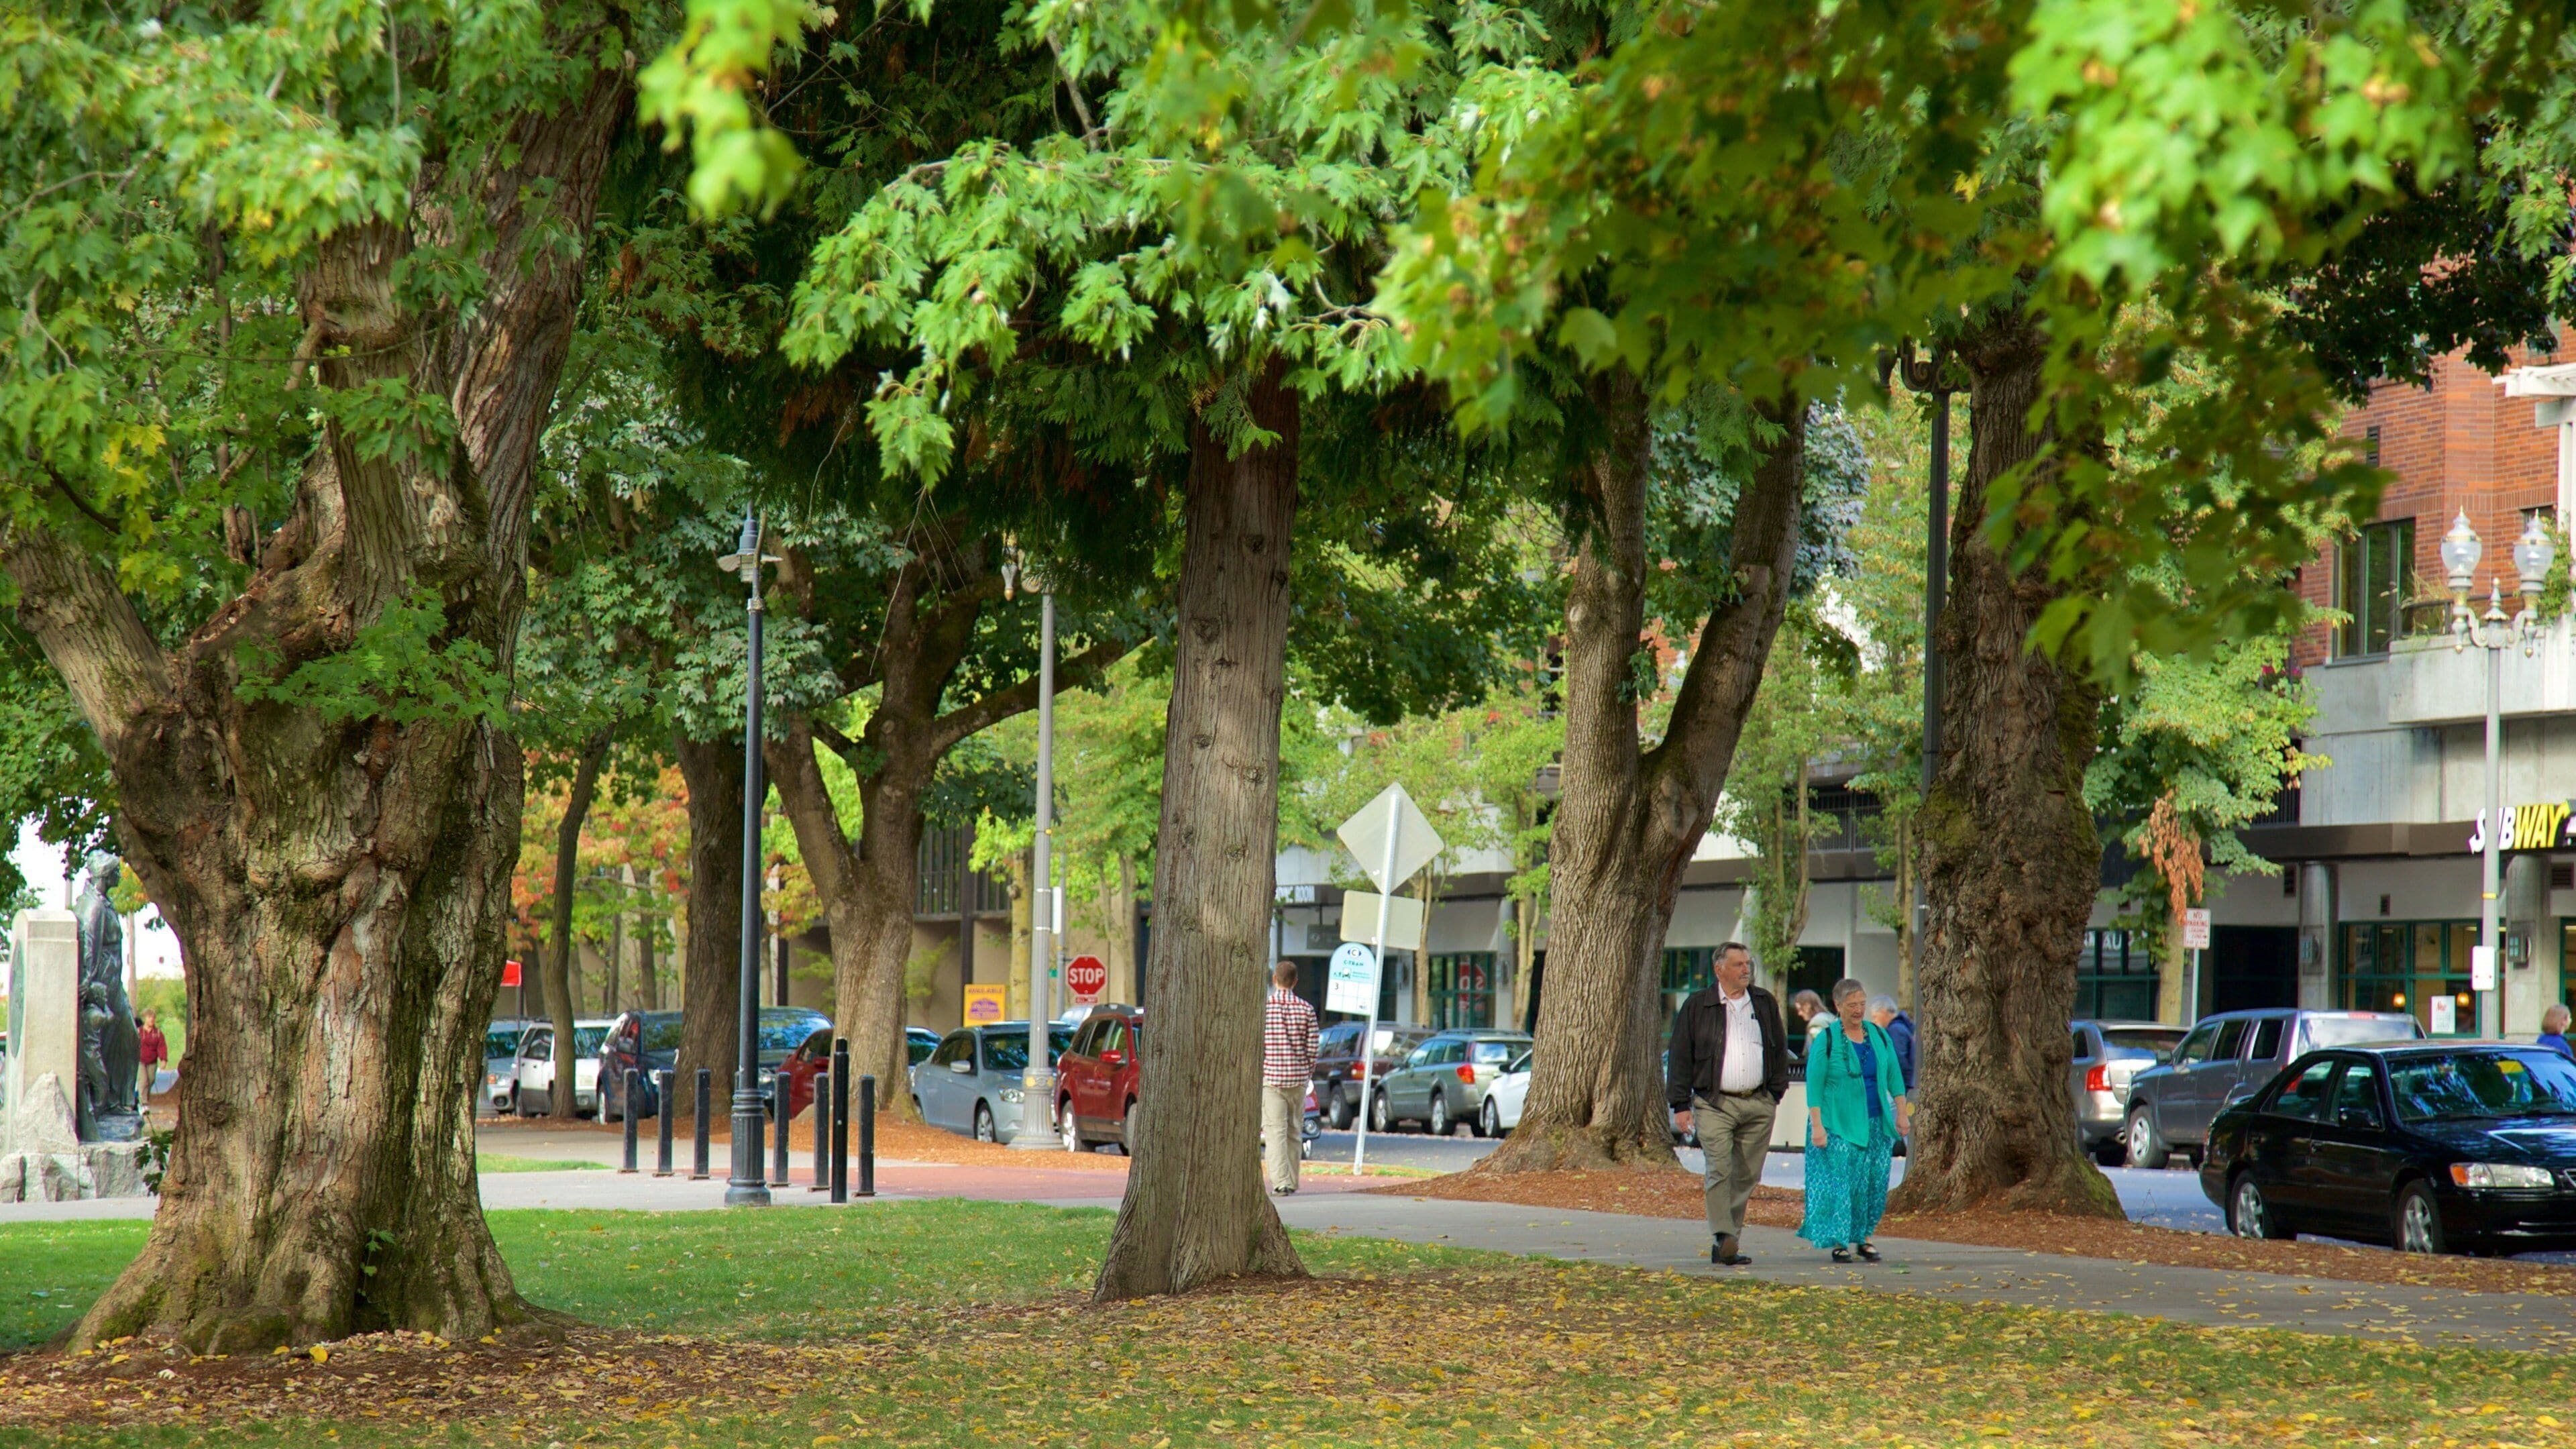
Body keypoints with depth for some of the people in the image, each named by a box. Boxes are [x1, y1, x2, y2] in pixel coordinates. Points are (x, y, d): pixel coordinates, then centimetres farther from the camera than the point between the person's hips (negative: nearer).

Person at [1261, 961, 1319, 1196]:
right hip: (1298, 1079, 3)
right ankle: (1292, 1182, 18)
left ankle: (1280, 1181, -15)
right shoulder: (1307, 1010, 0)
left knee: (1275, 1132, -4)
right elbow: (1312, 1048, 2)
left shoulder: (1263, 1008, -5)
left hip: (1271, 1078, -3)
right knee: (1294, 1131, 13)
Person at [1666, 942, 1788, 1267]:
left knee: (1747, 1175, 4)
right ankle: (1723, 1239, -21)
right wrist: (1681, 1105, -3)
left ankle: (1729, 1243, 10)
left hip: (1758, 1105, 3)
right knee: (1719, 1170, -16)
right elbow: (1680, 1057, 2)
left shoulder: (1765, 1004, 12)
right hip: (1715, 1103, -3)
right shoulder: (1697, 1006, 2)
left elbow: (1780, 1051, 20)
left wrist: (1775, 1093, 12)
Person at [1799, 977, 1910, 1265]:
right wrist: (1817, 1126, -12)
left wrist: (1902, 1113, 8)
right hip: (1839, 1126, -4)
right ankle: (1839, 1242, 1)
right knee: (1840, 1182, -7)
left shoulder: (1879, 1036, 9)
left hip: (1876, 1123, 4)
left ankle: (1864, 1238, 14)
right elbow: (1814, 1087, -6)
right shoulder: (1826, 1041, -4)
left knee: (1875, 1183, 2)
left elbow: (1894, 1077, 15)